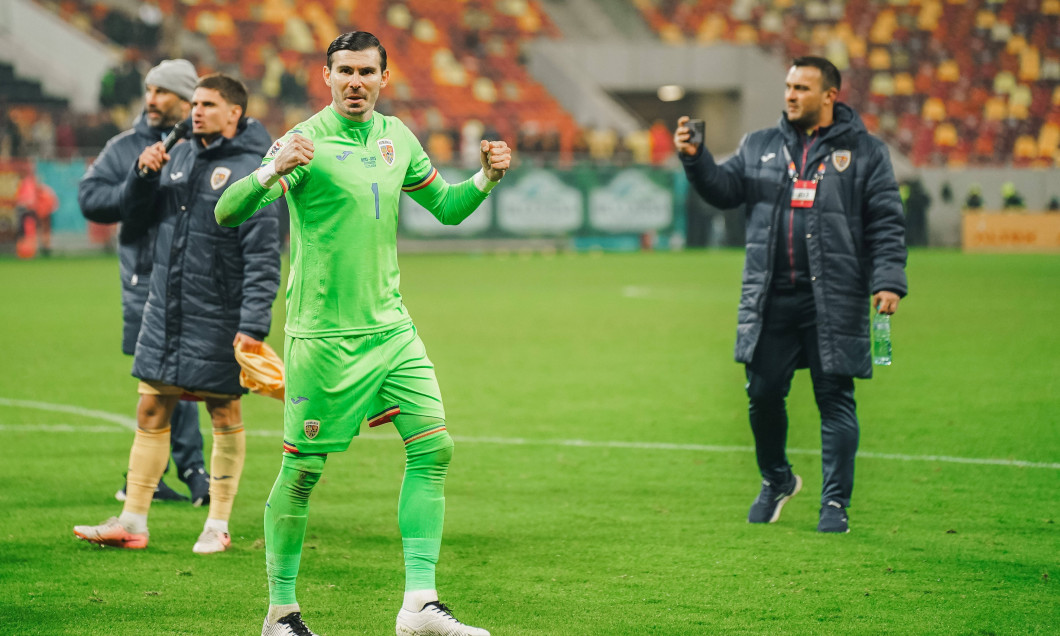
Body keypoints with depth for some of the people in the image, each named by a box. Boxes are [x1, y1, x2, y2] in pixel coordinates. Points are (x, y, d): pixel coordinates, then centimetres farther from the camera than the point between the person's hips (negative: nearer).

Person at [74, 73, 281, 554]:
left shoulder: (251, 172, -11)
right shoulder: (179, 157, 10)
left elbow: (263, 257, -15)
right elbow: (134, 217, 16)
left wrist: (253, 324, -22)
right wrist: (143, 173, -3)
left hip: (218, 322, -6)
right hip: (164, 315, 6)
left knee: (225, 417, 5)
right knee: (151, 414, 6)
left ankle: (218, 525, 14)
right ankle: (133, 522, 10)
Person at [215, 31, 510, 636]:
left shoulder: (397, 137, 9)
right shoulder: (307, 141, -11)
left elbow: (446, 206, 22)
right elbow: (228, 212, -19)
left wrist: (486, 178, 2)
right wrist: (274, 172, -37)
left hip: (390, 326, 6)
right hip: (324, 334, -6)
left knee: (433, 447, -4)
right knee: (302, 470, -1)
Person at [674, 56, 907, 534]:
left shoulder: (863, 152, 4)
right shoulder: (760, 147, 15)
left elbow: (887, 223, 1)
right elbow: (723, 188, 9)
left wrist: (888, 281, -10)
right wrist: (695, 159, -9)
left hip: (833, 301, -3)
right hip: (771, 298, 3)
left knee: (835, 399, -1)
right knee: (763, 394, 5)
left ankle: (835, 503, 6)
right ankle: (776, 480, 29)